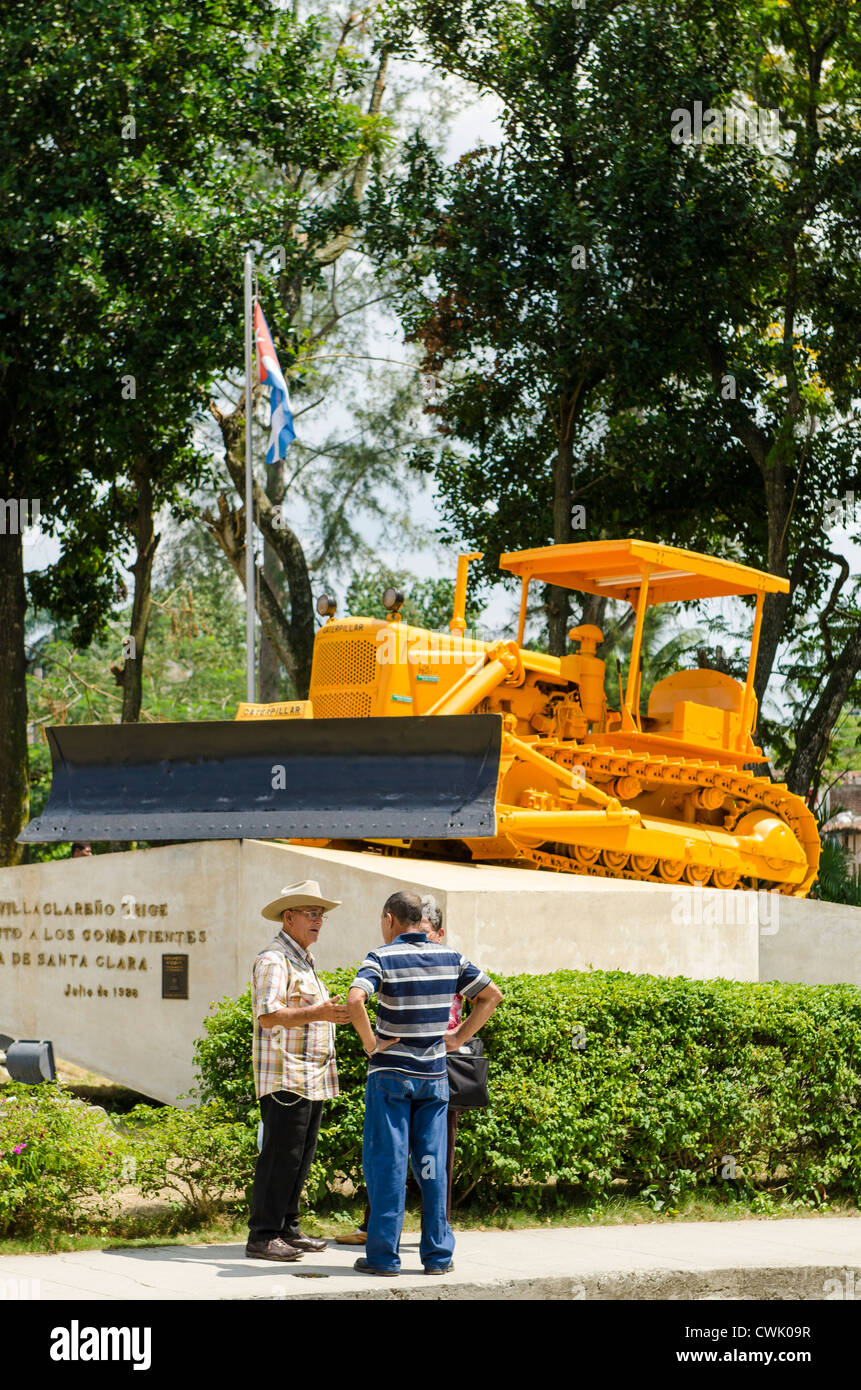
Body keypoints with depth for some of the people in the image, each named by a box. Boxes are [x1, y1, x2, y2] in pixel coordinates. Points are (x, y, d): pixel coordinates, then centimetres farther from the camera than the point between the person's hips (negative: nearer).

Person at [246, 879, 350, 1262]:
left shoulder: (303, 961, 22)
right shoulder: (274, 960, -10)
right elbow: (268, 1015, -22)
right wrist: (315, 1013, -30)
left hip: (312, 1079, 10)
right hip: (285, 1078, -10)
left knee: (301, 1156, 11)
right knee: (281, 1155, -9)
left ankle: (287, 1229, 17)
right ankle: (263, 1236, -7)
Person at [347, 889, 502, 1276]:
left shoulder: (382, 958, -9)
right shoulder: (449, 958, 6)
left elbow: (355, 1000, -26)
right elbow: (491, 995, 13)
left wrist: (370, 1042, -13)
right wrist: (459, 1037, 11)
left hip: (391, 1073, -4)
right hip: (434, 1074, 4)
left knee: (386, 1162, 0)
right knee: (432, 1163, 8)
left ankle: (383, 1255, -1)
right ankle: (437, 1254, 9)